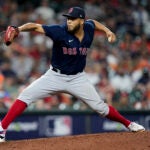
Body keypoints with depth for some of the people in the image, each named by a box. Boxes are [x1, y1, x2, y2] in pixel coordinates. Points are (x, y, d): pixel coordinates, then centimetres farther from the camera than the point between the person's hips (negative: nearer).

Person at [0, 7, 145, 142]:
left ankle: (129, 124, 23)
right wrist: (18, 29, -50)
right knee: (26, 96, -16)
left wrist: (107, 30, 4)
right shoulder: (60, 31, -23)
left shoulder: (89, 29, -9)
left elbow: (92, 22, 17)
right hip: (55, 76, -2)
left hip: (77, 79, 2)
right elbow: (36, 26, -34)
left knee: (100, 106, 2)